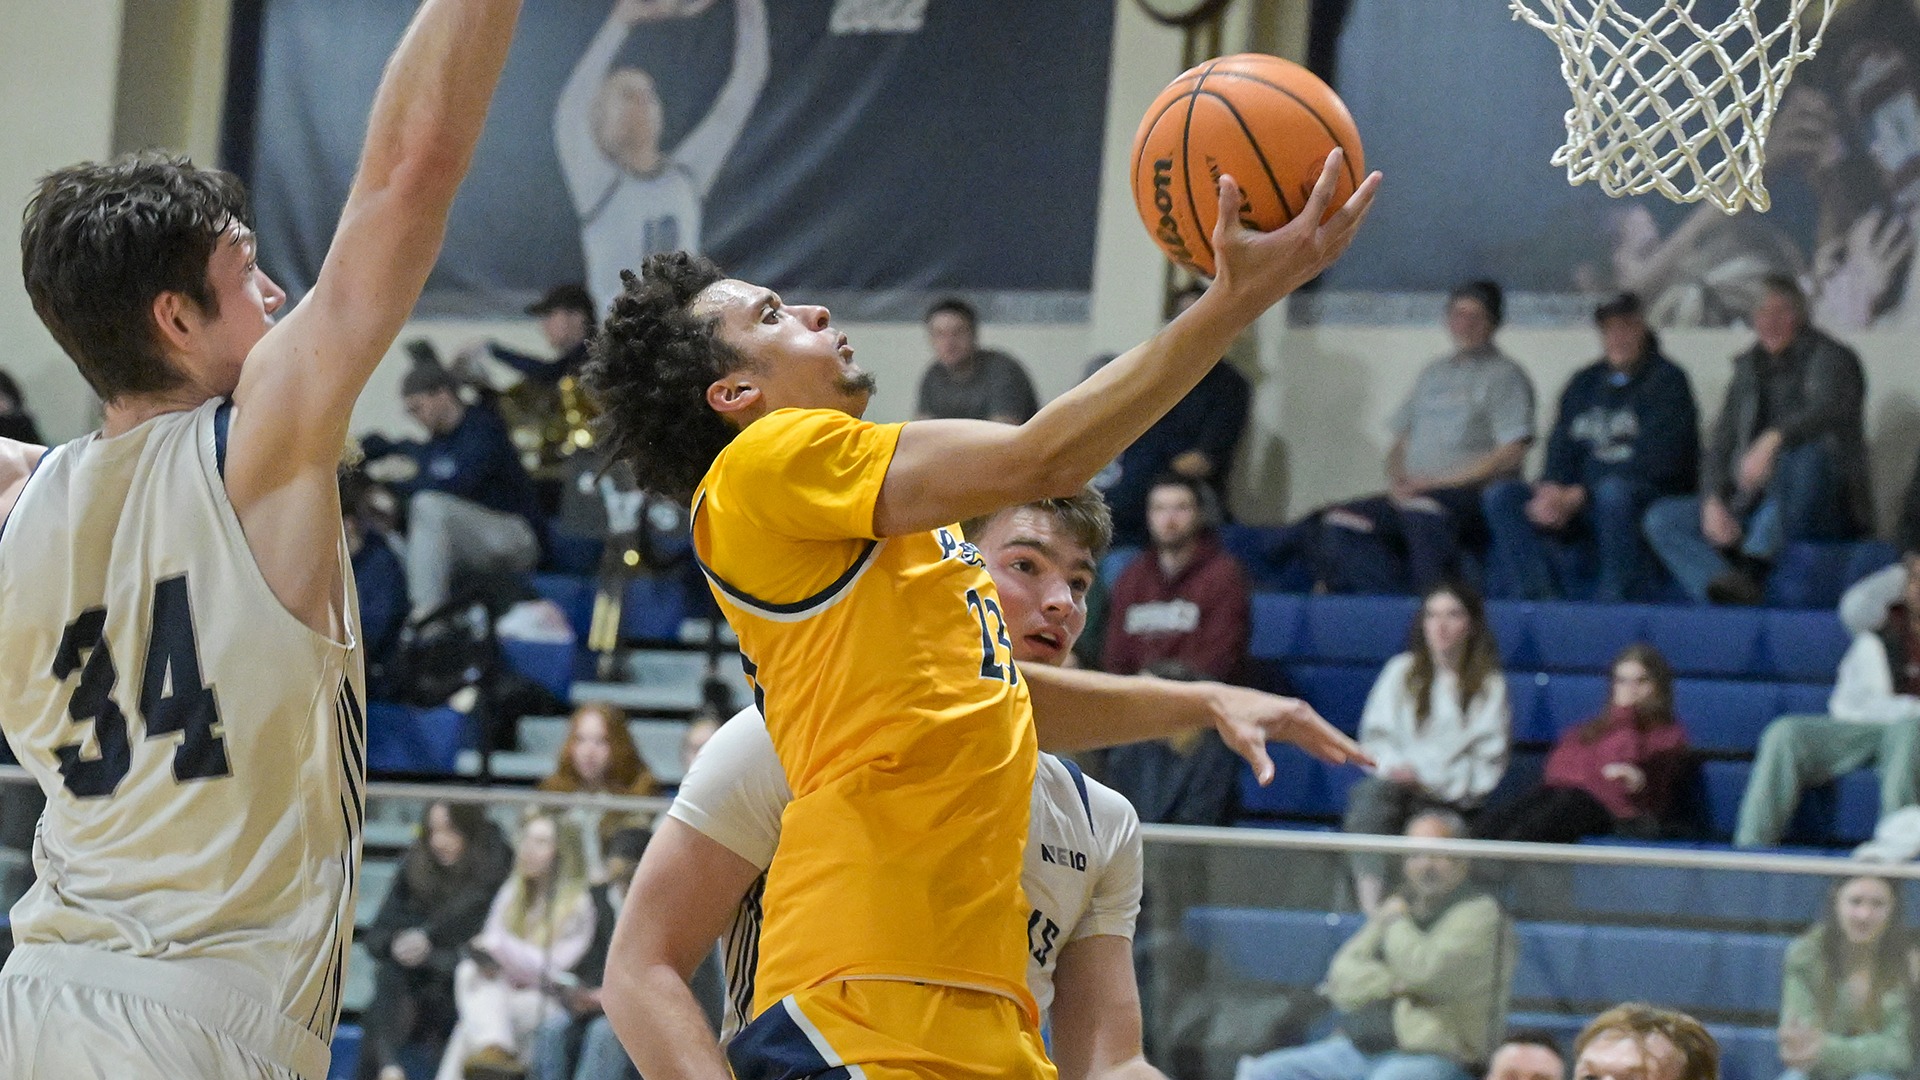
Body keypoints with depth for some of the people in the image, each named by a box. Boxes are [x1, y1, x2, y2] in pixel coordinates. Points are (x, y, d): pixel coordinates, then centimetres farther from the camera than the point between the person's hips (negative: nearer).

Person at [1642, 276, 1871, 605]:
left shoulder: (1831, 358, 0)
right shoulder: (1749, 368, 17)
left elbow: (1829, 410, -23)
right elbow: (1720, 442, 12)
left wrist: (1773, 440, -42)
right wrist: (1713, 502, -8)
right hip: (1754, 506, 6)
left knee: (1806, 452, -38)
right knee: (1662, 518, -11)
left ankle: (1754, 565, -51)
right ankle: (1723, 586, -40)